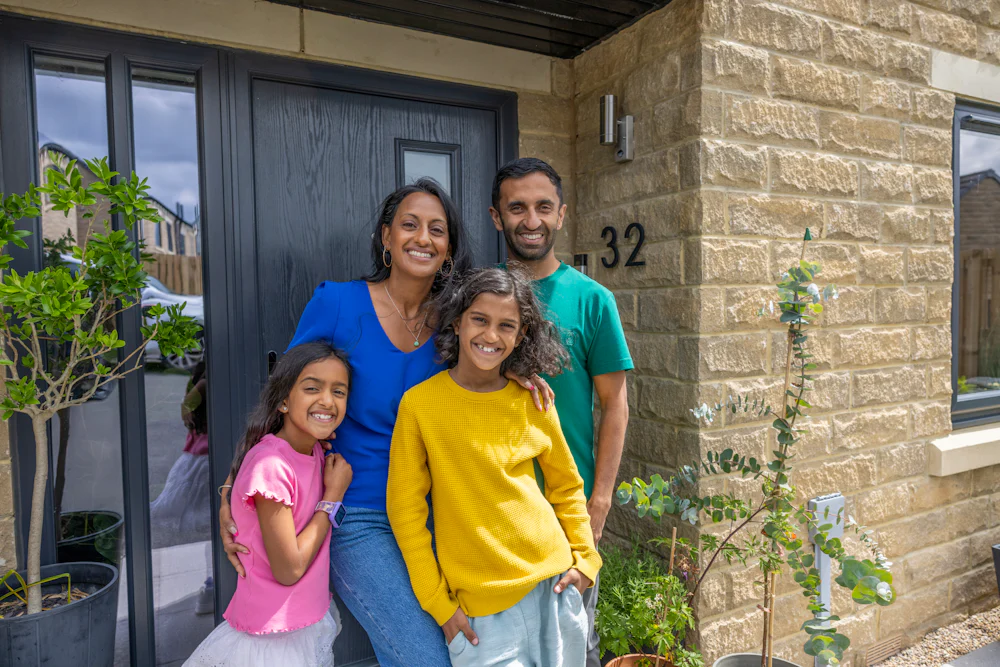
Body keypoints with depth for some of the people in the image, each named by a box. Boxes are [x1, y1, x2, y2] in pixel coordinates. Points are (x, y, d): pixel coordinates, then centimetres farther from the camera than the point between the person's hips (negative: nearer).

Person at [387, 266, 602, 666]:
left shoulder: (533, 398, -2)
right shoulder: (420, 403, -11)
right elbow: (405, 509, -6)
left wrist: (584, 558, 3)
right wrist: (437, 601, -6)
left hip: (553, 583, 3)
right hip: (479, 601, -3)